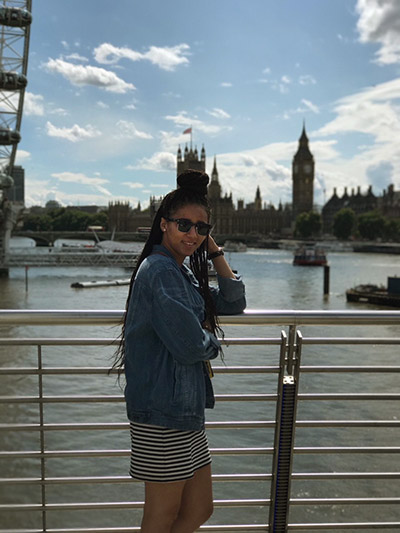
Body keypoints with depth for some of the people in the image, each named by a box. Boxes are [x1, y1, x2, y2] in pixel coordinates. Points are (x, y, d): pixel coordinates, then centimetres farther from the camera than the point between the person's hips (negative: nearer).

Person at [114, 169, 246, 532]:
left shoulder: (183, 273, 15)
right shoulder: (160, 270, -17)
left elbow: (234, 303, 15)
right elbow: (189, 345, -23)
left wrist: (215, 252, 9)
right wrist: (212, 342, 0)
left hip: (186, 408, 10)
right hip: (164, 411, -10)